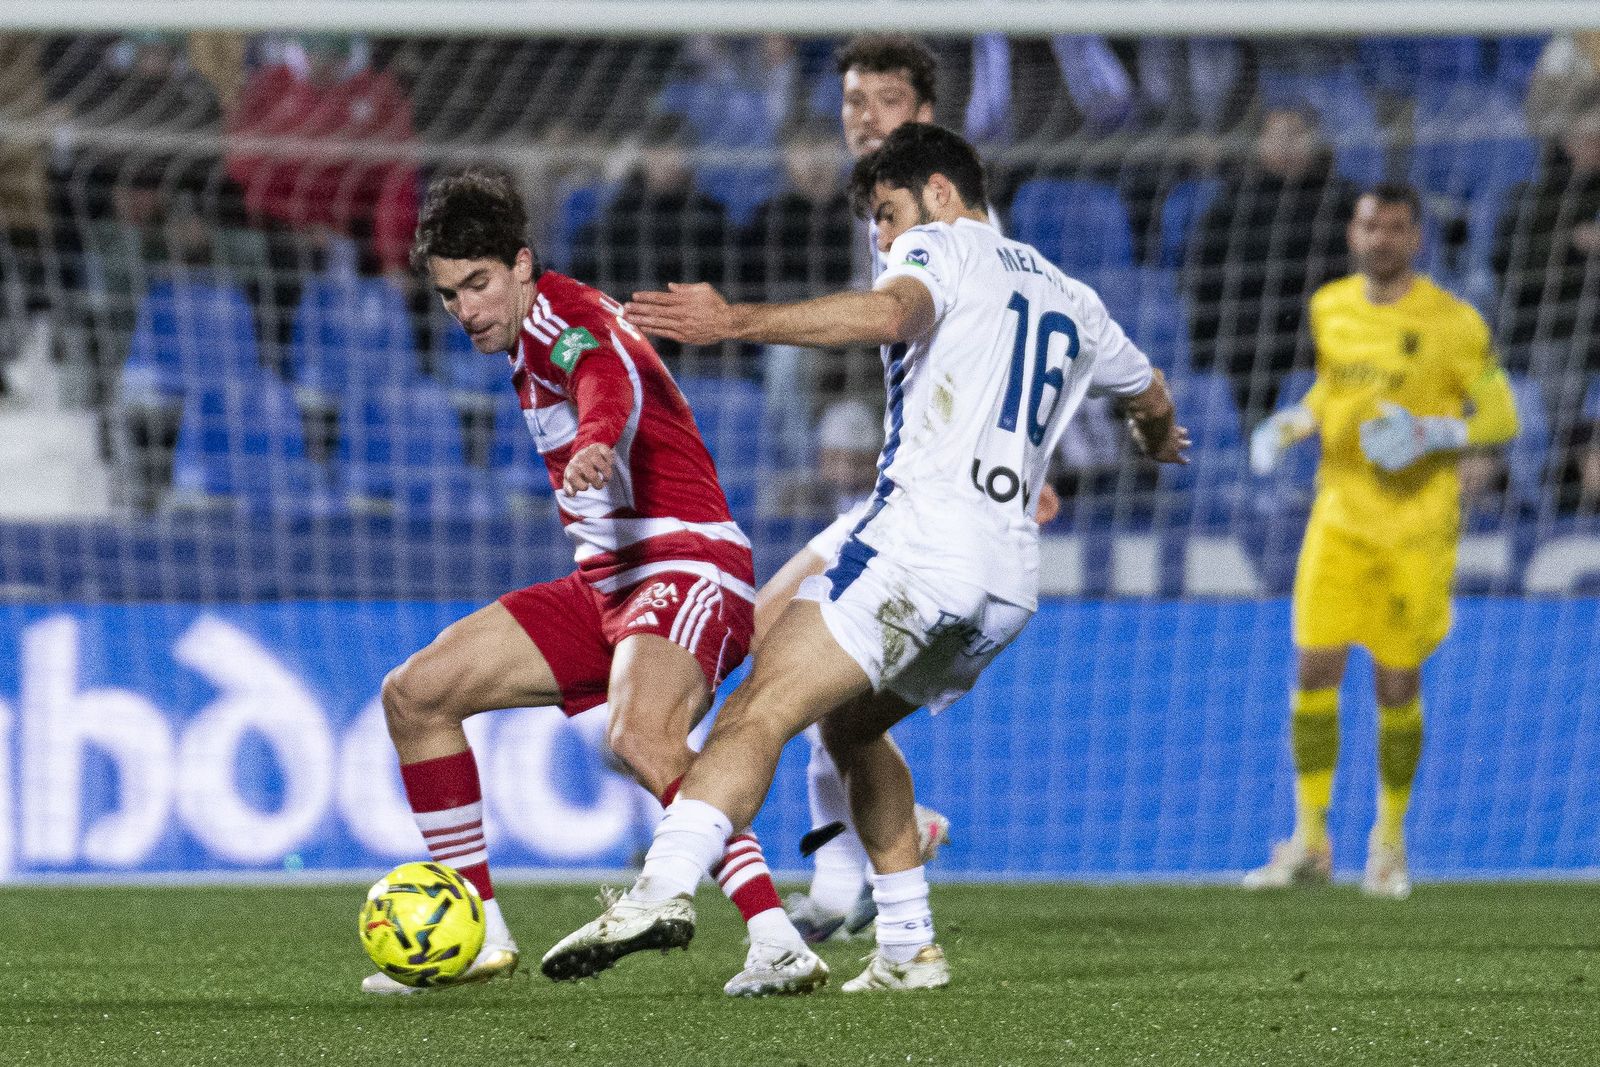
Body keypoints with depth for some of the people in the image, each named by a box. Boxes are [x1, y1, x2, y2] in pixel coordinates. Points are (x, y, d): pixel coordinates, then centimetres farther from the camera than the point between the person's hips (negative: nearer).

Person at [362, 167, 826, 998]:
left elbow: (611, 385, -37)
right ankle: (478, 935, 9)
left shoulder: (564, 316, -13)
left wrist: (596, 443, -59)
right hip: (605, 585, 10)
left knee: (639, 736, -37)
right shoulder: (529, 343, 15)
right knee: (415, 694, 5)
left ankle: (778, 945, -38)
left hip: (685, 566, -10)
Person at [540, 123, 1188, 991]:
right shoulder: (1068, 297, 27)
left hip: (921, 535, -8)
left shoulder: (942, 247, 5)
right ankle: (908, 949, 21)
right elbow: (1152, 397, 44)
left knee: (759, 714, -18)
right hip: (1013, 573, 8)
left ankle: (665, 885, -39)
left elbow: (889, 312, -20)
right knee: (849, 725, 26)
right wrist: (1160, 439, 68)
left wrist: (735, 321, -28)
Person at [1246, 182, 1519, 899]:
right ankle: (1310, 843, 2)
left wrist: (1436, 434, -21)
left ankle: (1390, 841, 19)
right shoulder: (1329, 309, 6)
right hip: (1340, 517, 3)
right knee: (1315, 670, -7)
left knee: (1398, 687, 1)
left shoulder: (1453, 324, -9)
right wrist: (1291, 424, 3)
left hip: (1418, 526, -3)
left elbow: (1501, 416, -4)